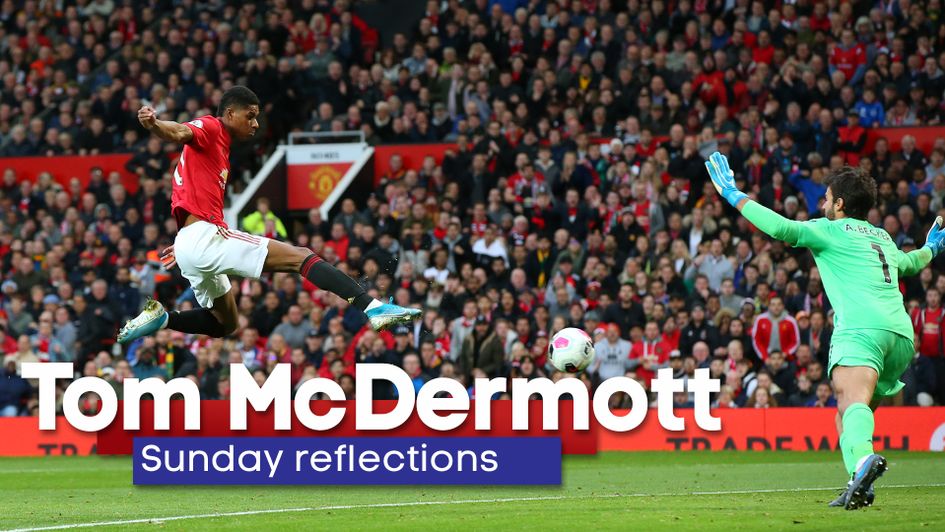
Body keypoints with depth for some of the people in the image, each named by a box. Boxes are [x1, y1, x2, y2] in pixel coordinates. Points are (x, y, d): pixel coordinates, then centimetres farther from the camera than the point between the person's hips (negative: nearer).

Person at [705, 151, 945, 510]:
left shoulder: (830, 231, 11)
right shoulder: (883, 238, 30)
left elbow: (781, 228, -3)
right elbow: (907, 264, 52)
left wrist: (734, 195, 8)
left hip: (861, 328, -7)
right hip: (902, 335, 7)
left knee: (852, 401, -29)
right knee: (847, 416, 17)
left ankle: (863, 460, -58)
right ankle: (858, 487, -2)